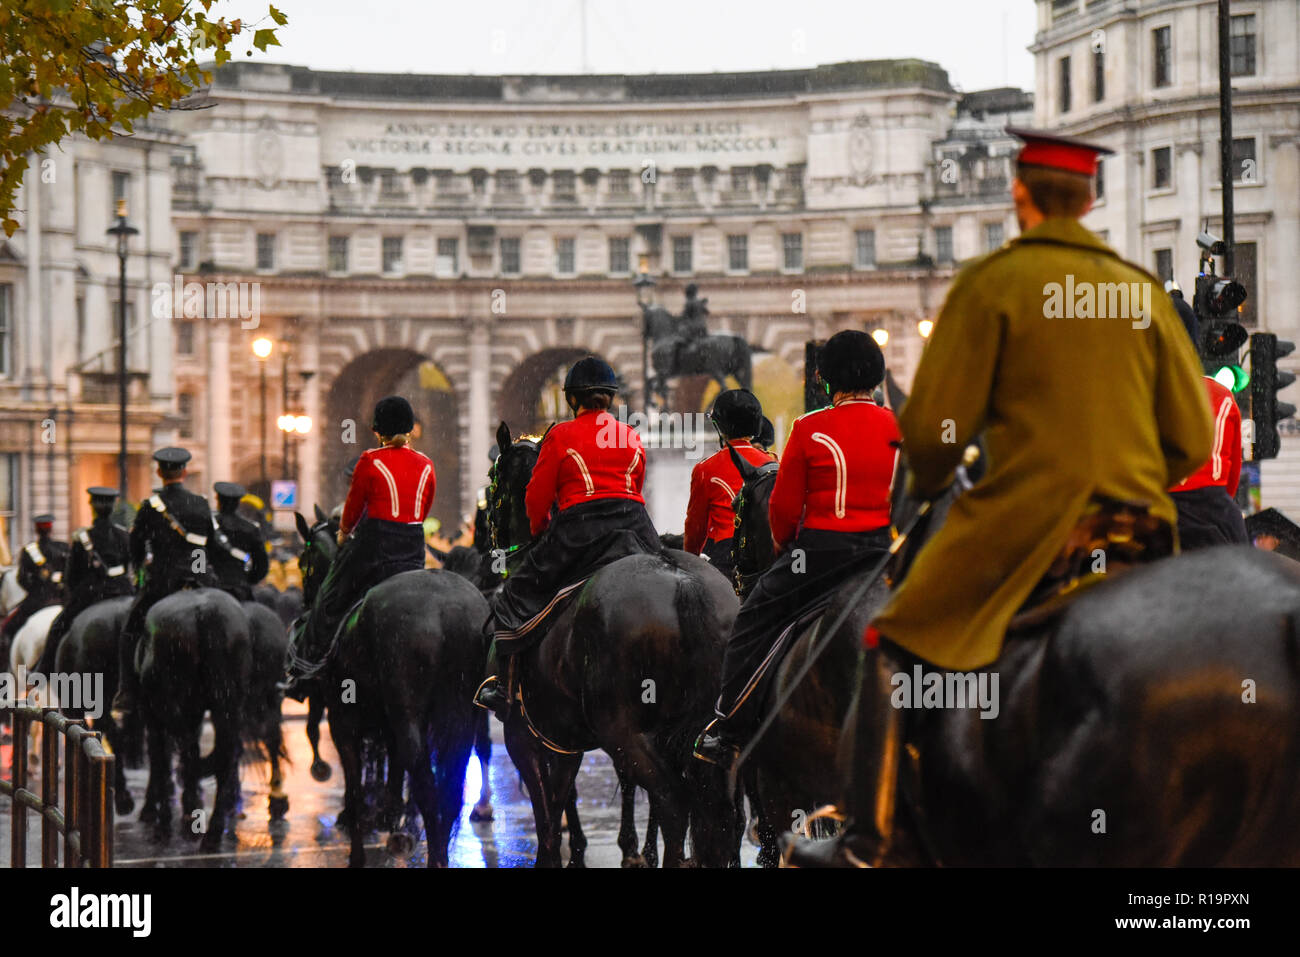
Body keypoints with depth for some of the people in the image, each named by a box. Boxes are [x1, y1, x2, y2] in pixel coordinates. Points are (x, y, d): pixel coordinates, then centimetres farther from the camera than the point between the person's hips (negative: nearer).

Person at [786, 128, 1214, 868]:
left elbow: (935, 425, -5)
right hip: (1144, 526, 4)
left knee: (892, 651, 7)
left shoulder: (992, 280, -2)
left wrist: (926, 483, 16)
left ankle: (867, 842, 2)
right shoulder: (1144, 290, 10)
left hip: (1027, 522, -4)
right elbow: (1193, 439, 7)